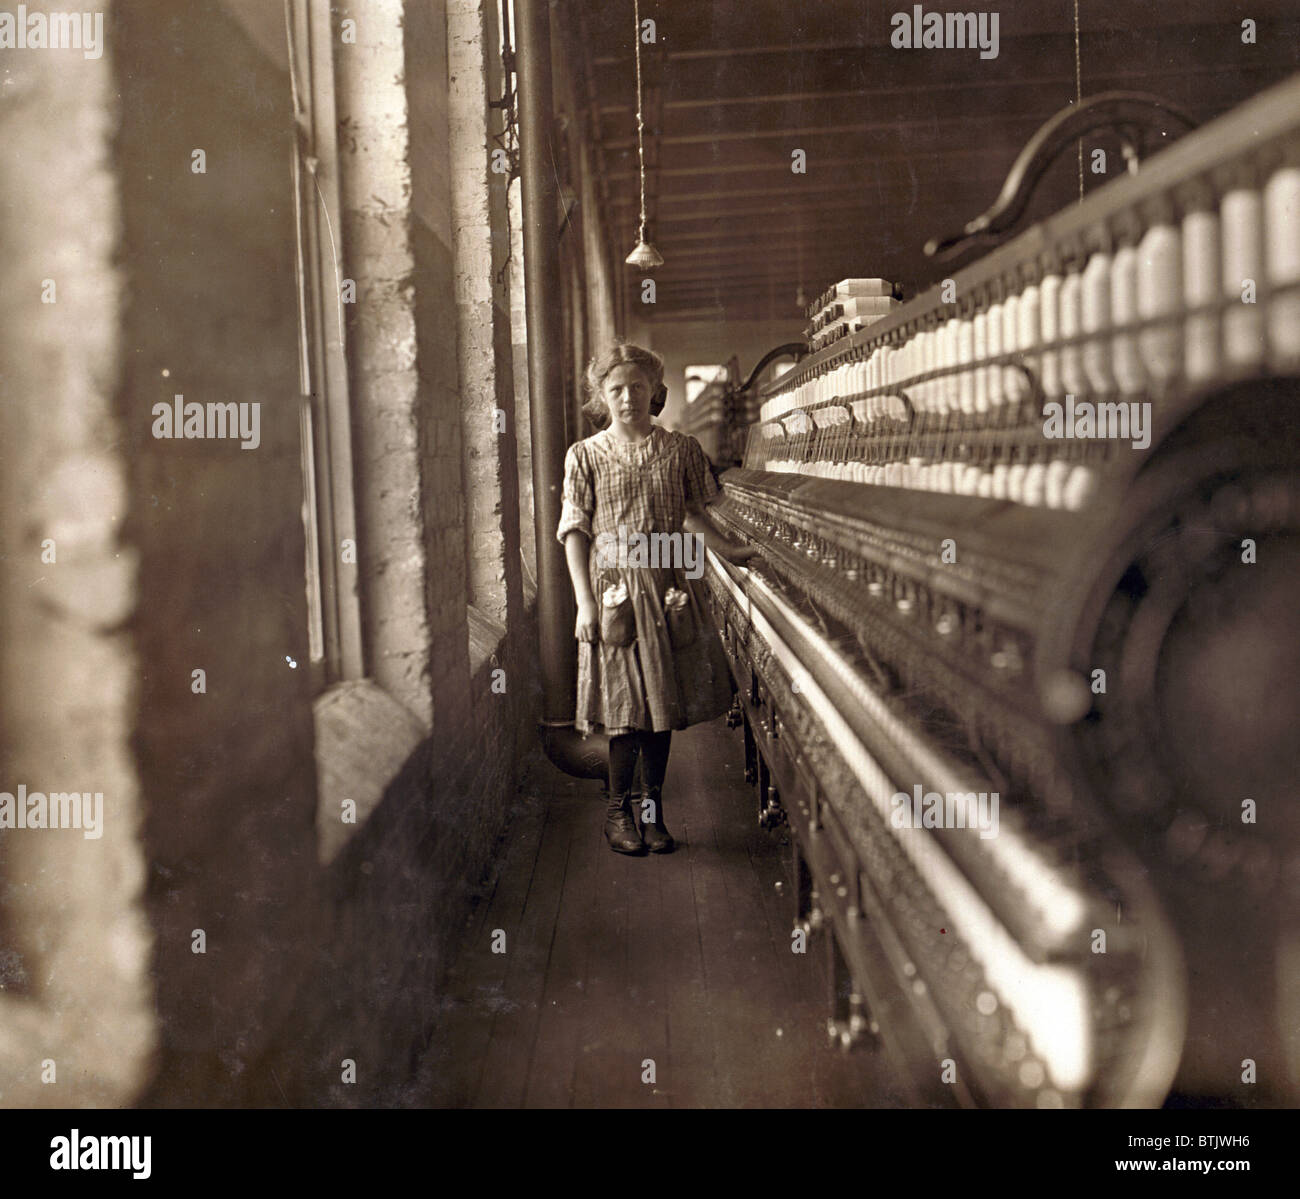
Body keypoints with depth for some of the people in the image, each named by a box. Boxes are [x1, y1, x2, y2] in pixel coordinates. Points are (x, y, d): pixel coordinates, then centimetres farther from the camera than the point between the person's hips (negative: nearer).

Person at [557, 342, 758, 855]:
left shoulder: (682, 449, 6)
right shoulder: (585, 456, 1)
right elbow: (575, 533, 0)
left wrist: (729, 550, 11)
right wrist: (584, 602, -6)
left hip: (671, 584, 2)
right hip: (614, 585, -2)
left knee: (664, 699, 6)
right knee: (625, 702, -1)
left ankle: (654, 810, 19)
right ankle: (619, 810, 14)